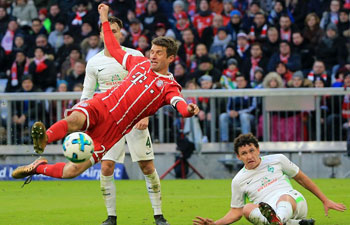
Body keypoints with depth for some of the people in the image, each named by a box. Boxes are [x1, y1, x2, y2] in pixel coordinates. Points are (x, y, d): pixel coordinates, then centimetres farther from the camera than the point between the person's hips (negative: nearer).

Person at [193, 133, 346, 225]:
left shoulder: (277, 160, 16)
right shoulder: (239, 181, 14)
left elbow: (301, 178, 25)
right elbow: (236, 212, 19)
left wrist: (325, 200, 25)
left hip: (296, 203, 0)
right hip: (267, 210, 1)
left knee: (284, 198, -38)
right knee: (247, 209, -33)